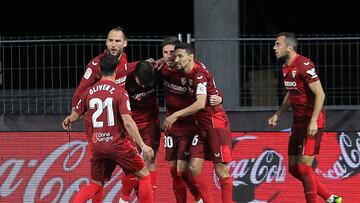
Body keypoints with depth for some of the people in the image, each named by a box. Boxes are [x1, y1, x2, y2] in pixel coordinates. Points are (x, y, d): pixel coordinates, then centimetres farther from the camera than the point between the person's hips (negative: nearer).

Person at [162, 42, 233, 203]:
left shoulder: (199, 74, -18)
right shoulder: (188, 72, 6)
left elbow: (200, 104, -29)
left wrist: (176, 115, -27)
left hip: (216, 125, -8)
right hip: (202, 127, 8)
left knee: (221, 170, -5)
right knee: (194, 168, -1)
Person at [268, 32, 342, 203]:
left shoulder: (304, 65, -17)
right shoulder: (286, 67, 12)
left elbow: (320, 94, -19)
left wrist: (313, 121, -25)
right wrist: (278, 115, 16)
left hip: (311, 124, -10)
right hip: (298, 123, 10)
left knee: (304, 166, -10)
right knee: (293, 168, 8)